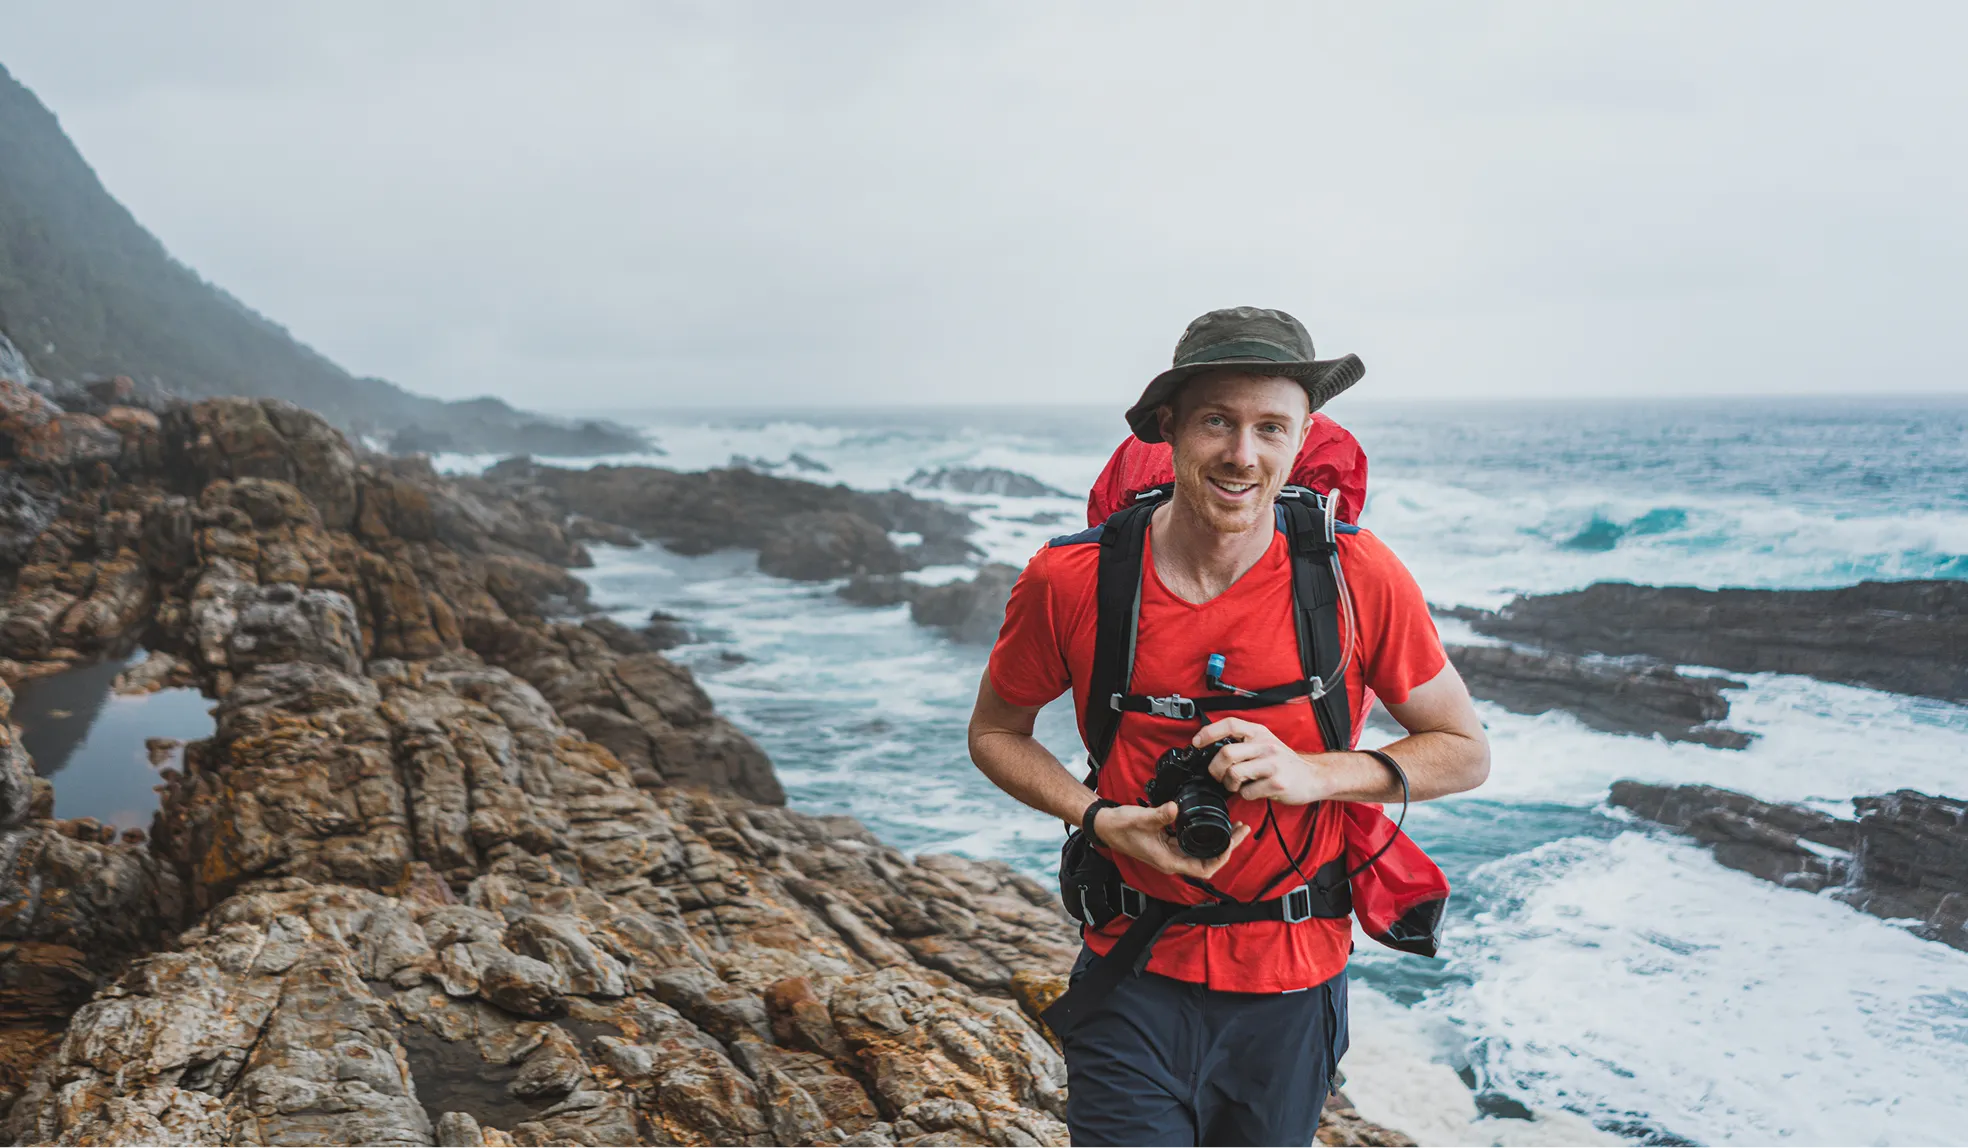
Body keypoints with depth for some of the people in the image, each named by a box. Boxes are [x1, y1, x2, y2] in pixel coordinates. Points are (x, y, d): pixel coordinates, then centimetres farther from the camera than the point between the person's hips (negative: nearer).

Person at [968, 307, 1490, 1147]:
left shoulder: (1359, 580, -12)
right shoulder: (1070, 580, -12)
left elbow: (1464, 752, -2)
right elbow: (995, 734, 4)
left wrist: (1315, 772, -19)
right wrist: (1099, 818, -14)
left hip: (1291, 986, 1)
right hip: (1135, 978, -1)